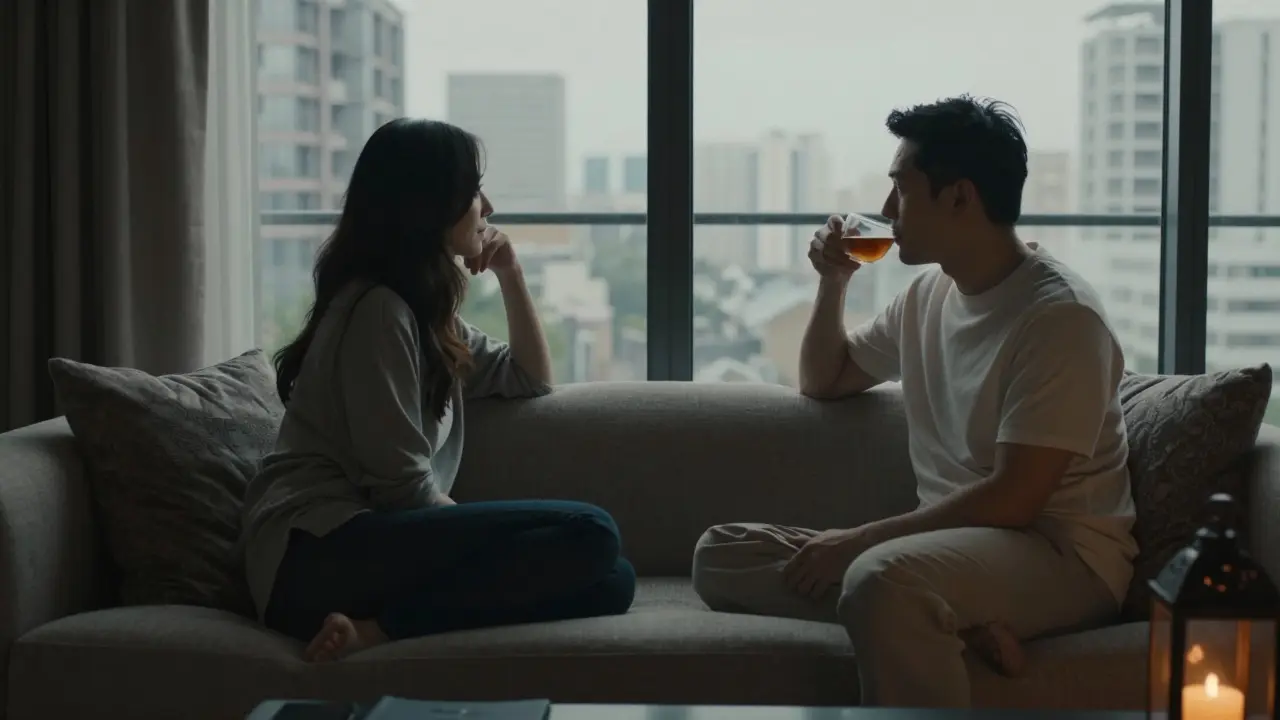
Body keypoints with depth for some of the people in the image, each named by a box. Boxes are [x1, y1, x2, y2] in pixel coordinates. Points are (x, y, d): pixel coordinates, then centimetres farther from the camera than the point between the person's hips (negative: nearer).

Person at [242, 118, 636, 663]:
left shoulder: (425, 310, 22)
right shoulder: (377, 309, -8)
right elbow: (404, 486, -12)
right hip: (318, 551, -9)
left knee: (612, 579, -11)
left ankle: (376, 626, -22)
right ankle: (378, 627, -25)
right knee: (587, 535, -23)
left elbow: (531, 380, 34)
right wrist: (494, 542, -1)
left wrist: (510, 275, 22)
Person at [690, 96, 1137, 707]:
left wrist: (856, 539, -20)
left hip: (1059, 553, -9)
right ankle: (948, 623, -18)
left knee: (878, 578, -40)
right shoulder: (929, 294, 11)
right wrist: (833, 284, 9)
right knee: (720, 555, -6)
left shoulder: (1060, 316, -15)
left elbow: (1011, 499, -21)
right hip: (951, 539, 9)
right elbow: (822, 382, 27)